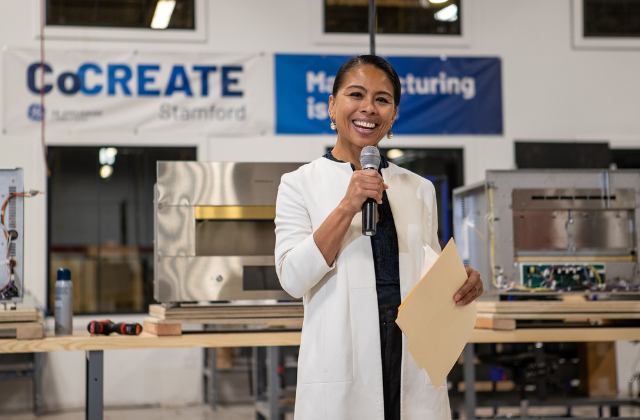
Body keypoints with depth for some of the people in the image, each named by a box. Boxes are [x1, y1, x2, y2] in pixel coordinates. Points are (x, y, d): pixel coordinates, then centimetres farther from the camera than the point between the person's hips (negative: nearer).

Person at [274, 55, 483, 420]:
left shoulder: (419, 189, 14)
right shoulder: (300, 184, 3)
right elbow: (293, 279, -8)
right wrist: (347, 207, -16)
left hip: (413, 359, 3)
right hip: (340, 360, -3)